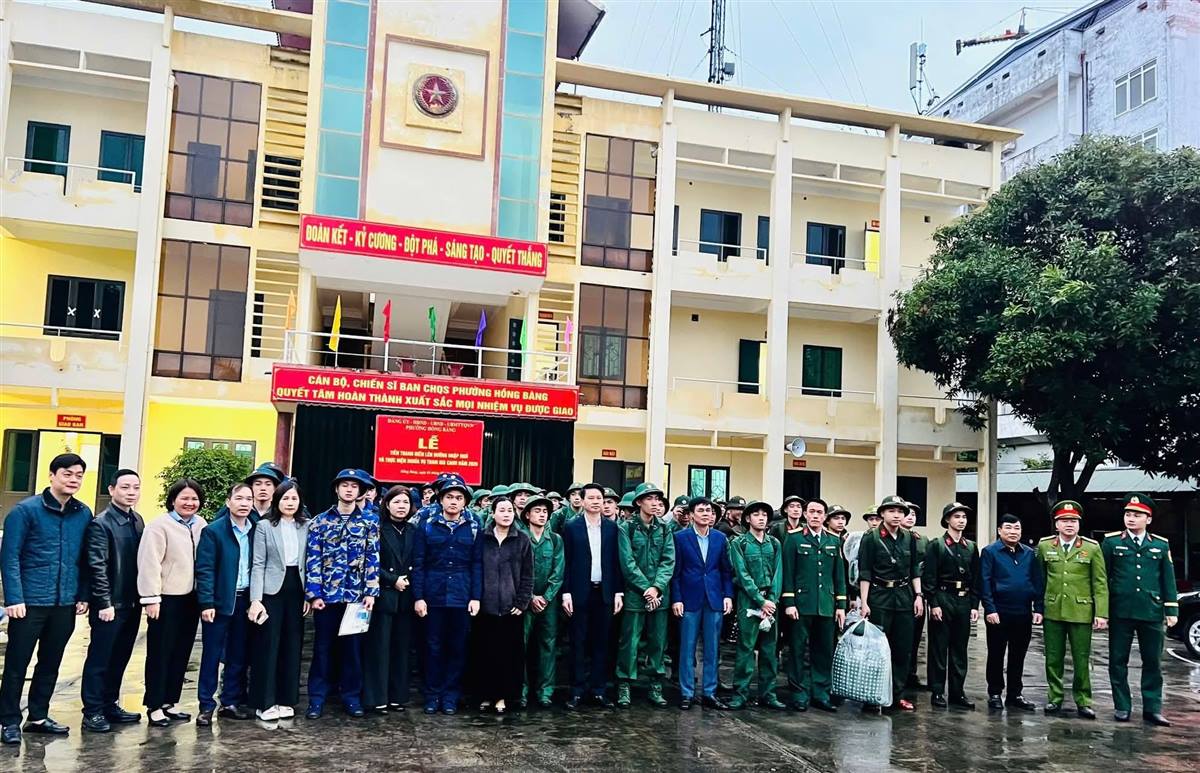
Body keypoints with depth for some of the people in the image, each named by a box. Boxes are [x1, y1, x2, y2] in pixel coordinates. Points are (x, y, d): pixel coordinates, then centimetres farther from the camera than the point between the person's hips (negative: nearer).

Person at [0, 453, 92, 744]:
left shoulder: (84, 514, 5)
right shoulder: (26, 509, -7)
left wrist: (83, 596, 4)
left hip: (66, 603, 4)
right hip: (30, 601, -4)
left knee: (51, 663, 14)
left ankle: (38, 716, 27)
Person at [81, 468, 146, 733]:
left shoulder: (137, 520, 10)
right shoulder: (101, 523, -12)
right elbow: (97, 567, -16)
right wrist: (104, 603, -18)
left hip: (132, 602, 7)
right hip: (110, 604, -7)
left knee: (119, 658, 14)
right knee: (99, 658, 4)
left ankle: (110, 705, 25)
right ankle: (93, 711, 13)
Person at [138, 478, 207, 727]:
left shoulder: (201, 525, 8)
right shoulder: (159, 525, -10)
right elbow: (149, 563, -14)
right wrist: (152, 598, -17)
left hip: (191, 598, 6)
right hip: (167, 599, -6)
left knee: (181, 653, 12)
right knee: (160, 653, 3)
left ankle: (169, 702, 23)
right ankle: (154, 706, 12)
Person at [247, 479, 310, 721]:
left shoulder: (307, 526, 6)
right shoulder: (264, 526, -2)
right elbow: (258, 564, -5)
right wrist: (255, 599, -12)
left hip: (296, 590, 3)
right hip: (272, 590, -3)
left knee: (292, 645, 8)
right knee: (267, 645, 1)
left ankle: (286, 699, 19)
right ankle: (264, 702, 11)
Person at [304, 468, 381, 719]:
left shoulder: (369, 523, 5)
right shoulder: (320, 521, 3)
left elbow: (373, 559, 3)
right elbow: (313, 559, 0)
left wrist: (370, 592, -4)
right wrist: (313, 594, -7)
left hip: (356, 595, 1)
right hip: (326, 595, 0)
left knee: (353, 647, 7)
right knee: (323, 647, 6)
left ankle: (352, 696, 18)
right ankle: (317, 698, 14)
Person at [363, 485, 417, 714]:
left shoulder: (413, 532, 10)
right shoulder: (378, 529, -3)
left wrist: (408, 580, -4)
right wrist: (393, 580, -12)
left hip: (405, 598, 4)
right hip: (382, 596, -4)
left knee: (401, 648, 7)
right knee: (379, 648, -2)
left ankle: (397, 696, 15)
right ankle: (377, 698, 5)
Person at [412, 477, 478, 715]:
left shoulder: (474, 528, 4)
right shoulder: (427, 526, 2)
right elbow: (418, 564, 0)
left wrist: (476, 597, -3)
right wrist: (418, 596, -6)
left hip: (462, 597, 1)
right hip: (434, 595, 0)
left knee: (458, 647, 6)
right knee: (434, 646, 6)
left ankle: (451, 695, 17)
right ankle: (433, 695, 17)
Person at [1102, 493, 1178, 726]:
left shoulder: (1161, 545, 8)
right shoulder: (1111, 542, 2)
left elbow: (1168, 580, 10)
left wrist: (1171, 610, 4)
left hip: (1151, 612, 1)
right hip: (1120, 612, -1)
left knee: (1153, 662, 6)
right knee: (1118, 661, 4)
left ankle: (1152, 708, 15)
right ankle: (1122, 707, 13)